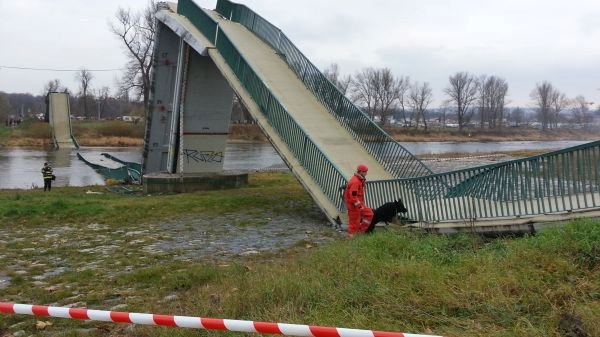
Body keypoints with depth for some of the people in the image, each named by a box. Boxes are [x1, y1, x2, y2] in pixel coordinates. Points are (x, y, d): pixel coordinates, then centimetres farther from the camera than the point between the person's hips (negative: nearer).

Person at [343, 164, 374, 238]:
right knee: (354, 222, 0)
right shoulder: (355, 182, -24)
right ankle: (350, 237, 12)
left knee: (369, 213, 12)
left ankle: (361, 230, 17)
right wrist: (359, 206, -26)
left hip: (358, 203, 10)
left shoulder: (359, 180, 11)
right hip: (353, 205, -10)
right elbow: (353, 196, -29)